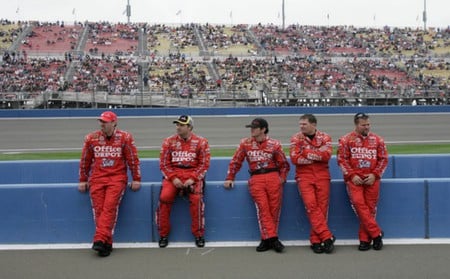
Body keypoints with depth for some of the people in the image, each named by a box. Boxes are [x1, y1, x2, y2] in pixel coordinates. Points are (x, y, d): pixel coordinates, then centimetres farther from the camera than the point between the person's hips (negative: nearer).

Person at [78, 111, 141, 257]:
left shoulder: (125, 138, 2)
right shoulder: (91, 138, 8)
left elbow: (133, 159, 5)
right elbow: (85, 161, 15)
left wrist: (136, 179, 3)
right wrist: (82, 180, 15)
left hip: (117, 178, -2)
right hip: (97, 178, 2)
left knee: (109, 207, -19)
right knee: (98, 209, -8)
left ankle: (100, 240, -23)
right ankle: (106, 244, -4)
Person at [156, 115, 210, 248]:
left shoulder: (201, 142, 4)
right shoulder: (168, 141, 8)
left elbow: (204, 164, 1)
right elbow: (164, 164, 6)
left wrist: (192, 179, -12)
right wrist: (173, 178, -9)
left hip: (193, 176, -1)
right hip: (173, 176, 2)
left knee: (196, 198, -27)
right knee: (164, 197, -24)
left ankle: (198, 234, -9)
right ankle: (163, 235, -7)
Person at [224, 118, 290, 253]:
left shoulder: (274, 144, 7)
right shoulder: (245, 143, 10)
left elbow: (284, 164, 13)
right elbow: (236, 162, 14)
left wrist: (282, 178, 0)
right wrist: (229, 178, 9)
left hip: (273, 177, 0)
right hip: (256, 179, 0)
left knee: (274, 208, -4)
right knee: (262, 207, -14)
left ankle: (268, 239, 3)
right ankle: (271, 238, -14)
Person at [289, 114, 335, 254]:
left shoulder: (325, 137, 6)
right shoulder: (296, 138, 6)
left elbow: (327, 155, -11)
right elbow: (294, 159, -7)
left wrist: (306, 152, -11)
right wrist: (317, 157, -9)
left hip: (322, 176, 1)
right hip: (304, 176, -1)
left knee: (322, 207, -4)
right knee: (311, 205, -14)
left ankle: (316, 240, 3)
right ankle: (327, 237, -9)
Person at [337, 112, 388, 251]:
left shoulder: (377, 140, 9)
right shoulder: (346, 140, 3)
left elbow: (383, 159, 9)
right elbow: (342, 159, 1)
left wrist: (375, 174, -4)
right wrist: (352, 175, -9)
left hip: (371, 179, 2)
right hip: (354, 178, -1)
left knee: (370, 207, -1)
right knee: (358, 203, -17)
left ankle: (365, 239, 10)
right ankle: (376, 233, -7)